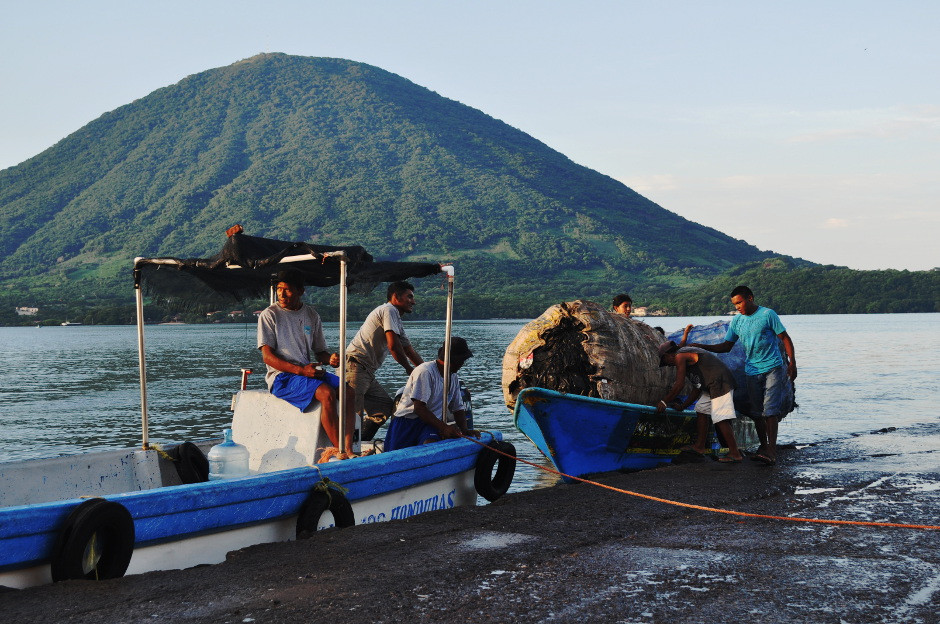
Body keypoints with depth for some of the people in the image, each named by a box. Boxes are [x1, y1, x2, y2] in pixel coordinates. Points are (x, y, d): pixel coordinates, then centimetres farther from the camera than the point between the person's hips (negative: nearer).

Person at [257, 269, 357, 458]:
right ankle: (341, 454, -31)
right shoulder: (269, 315, -1)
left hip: (309, 371, 6)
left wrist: (330, 359, -7)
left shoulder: (312, 315, 14)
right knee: (327, 393, -31)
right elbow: (268, 356, -8)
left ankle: (348, 449, -30)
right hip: (282, 376, -6)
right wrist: (300, 370, -20)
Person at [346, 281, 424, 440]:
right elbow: (393, 345, -16)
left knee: (386, 406, 10)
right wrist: (409, 368, -4)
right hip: (355, 366, -10)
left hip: (367, 372, 10)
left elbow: (409, 351, 28)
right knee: (353, 412, -17)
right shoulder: (389, 311, -7)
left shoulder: (397, 321, 25)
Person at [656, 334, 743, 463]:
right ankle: (699, 447, 21)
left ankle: (735, 454, -13)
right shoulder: (688, 354, 27)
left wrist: (664, 401, -1)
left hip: (720, 383, -11)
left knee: (720, 420, -12)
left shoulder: (680, 356, -3)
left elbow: (679, 384, -10)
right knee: (701, 410, 17)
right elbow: (698, 389, 27)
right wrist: (683, 406, 28)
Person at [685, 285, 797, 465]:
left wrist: (792, 362, -9)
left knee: (770, 409, -14)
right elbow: (726, 346, 13)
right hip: (752, 371, 5)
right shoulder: (736, 321, 9)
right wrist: (702, 347, 3)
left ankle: (771, 450, -17)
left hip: (773, 368, -5)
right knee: (757, 412, 6)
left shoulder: (768, 314, -5)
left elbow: (785, 338, -2)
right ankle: (763, 446, 19)